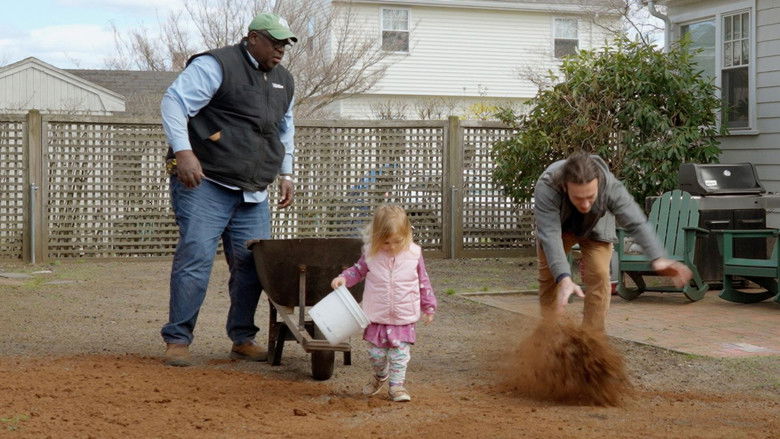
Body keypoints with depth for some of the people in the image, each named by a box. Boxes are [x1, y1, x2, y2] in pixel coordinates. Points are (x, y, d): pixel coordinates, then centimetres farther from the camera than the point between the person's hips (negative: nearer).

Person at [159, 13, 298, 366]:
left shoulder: (283, 81, 19)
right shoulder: (217, 66, -7)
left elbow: (285, 131, 33)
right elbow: (174, 102, -14)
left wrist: (286, 173, 24)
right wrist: (183, 151, -23)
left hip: (254, 192, 7)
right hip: (205, 183, -7)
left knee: (251, 264, 2)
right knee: (196, 256, -12)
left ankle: (242, 339, 13)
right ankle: (177, 339, -4)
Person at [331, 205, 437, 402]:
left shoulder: (413, 254, -7)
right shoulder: (371, 253, -7)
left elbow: (423, 282, 4)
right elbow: (358, 271, 9)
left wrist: (428, 307, 9)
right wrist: (343, 278, -10)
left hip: (404, 318, -1)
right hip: (377, 317, 1)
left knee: (399, 353, 1)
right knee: (376, 353, 10)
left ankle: (397, 385, 16)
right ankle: (380, 376, 38)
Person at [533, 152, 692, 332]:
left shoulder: (610, 187, -40)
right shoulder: (545, 188, -44)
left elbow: (637, 223, -38)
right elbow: (550, 236, -48)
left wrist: (658, 259, -54)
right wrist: (564, 279, -60)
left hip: (595, 228, 0)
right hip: (558, 225, 0)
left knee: (598, 275, -14)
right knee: (549, 275, -3)